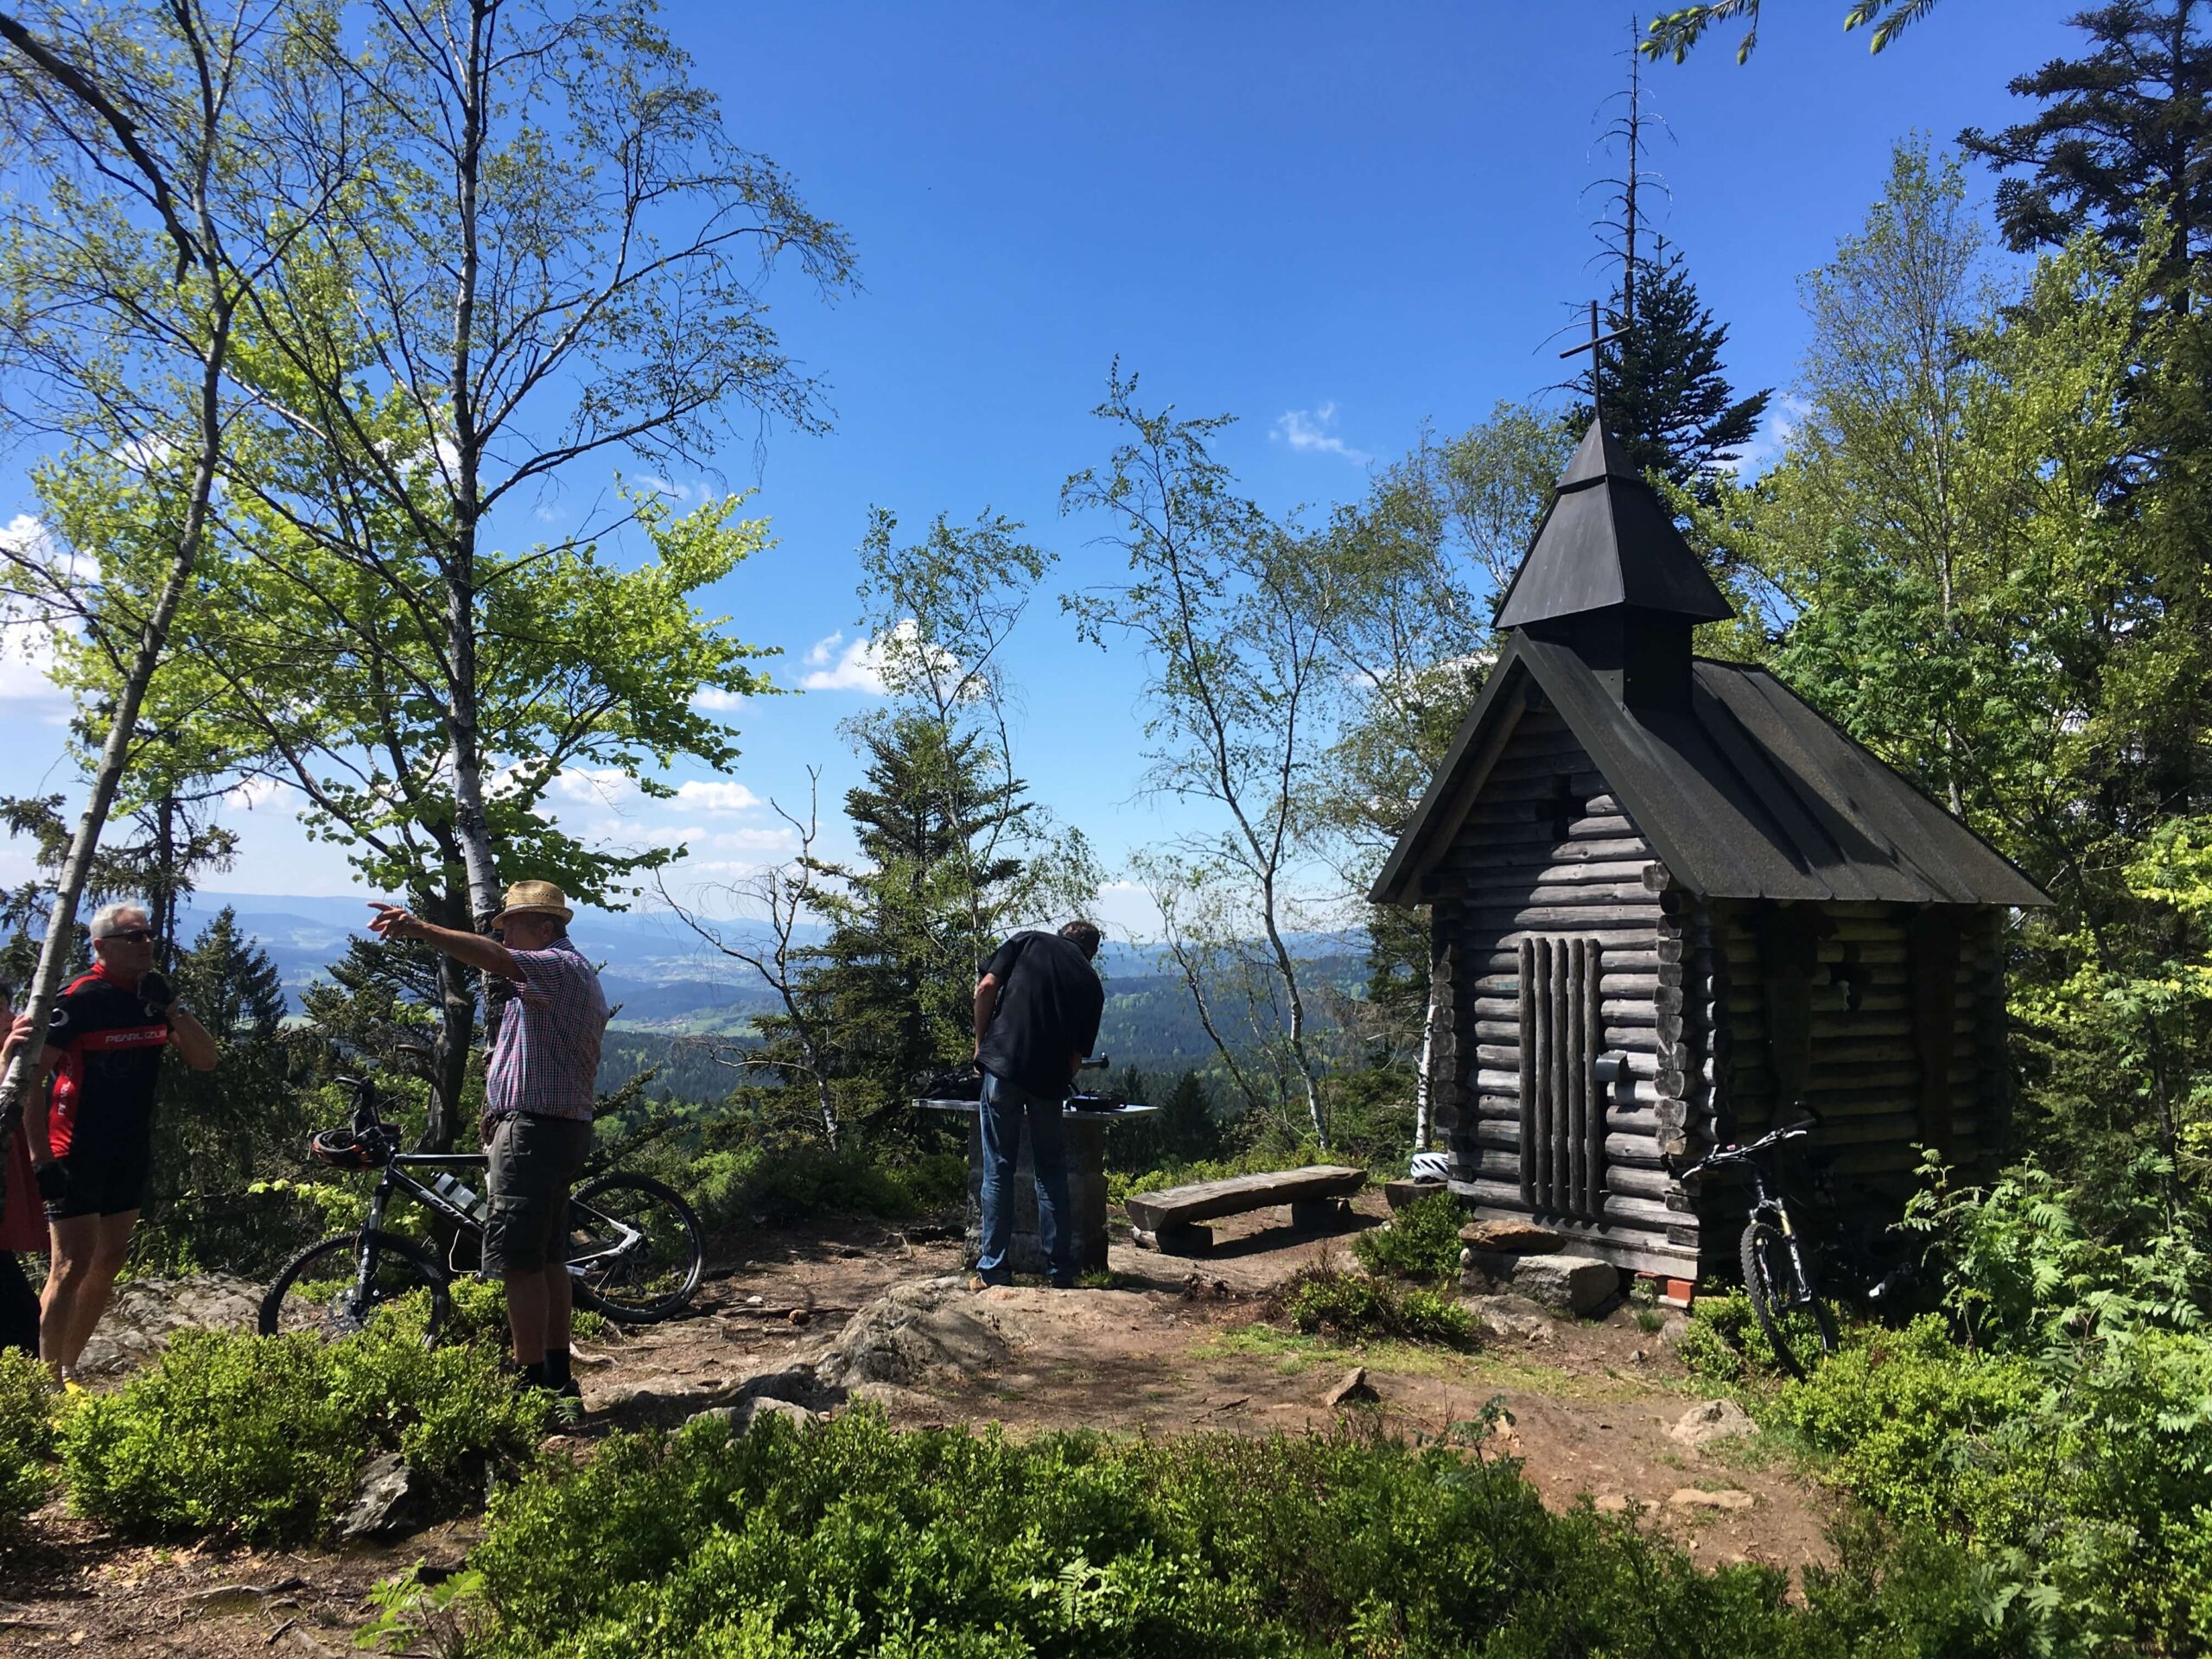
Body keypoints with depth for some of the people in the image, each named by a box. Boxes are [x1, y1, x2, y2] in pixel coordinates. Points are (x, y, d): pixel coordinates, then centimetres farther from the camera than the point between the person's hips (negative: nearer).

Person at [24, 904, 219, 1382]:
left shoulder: (155, 995, 6)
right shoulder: (80, 998, -14)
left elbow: (205, 1059, 2)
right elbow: (28, 1074, -16)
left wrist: (170, 1010, -13)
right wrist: (40, 1156, -19)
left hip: (131, 1153, 7)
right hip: (77, 1155, -7)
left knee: (109, 1262, 13)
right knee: (72, 1266, -7)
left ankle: (69, 1369, 25)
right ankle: (49, 1383, 2)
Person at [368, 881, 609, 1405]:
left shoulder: (561, 965, -11)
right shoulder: (575, 974, 23)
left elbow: (497, 960, -32)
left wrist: (419, 929, -40)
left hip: (533, 1130, -11)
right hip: (562, 1127, 11)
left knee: (518, 1260, -9)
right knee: (548, 1258, 14)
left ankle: (532, 1382, -6)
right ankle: (559, 1377, 21)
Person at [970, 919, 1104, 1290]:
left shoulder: (1028, 941, 13)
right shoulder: (1091, 984, 16)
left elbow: (987, 987, 0)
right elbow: (1078, 1057, 13)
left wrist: (981, 1044, 8)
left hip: (1003, 1067, -1)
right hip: (1050, 1079, 2)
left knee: (998, 1169, 6)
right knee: (1052, 1171, 14)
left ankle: (993, 1269, 10)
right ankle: (1060, 1271, 17)